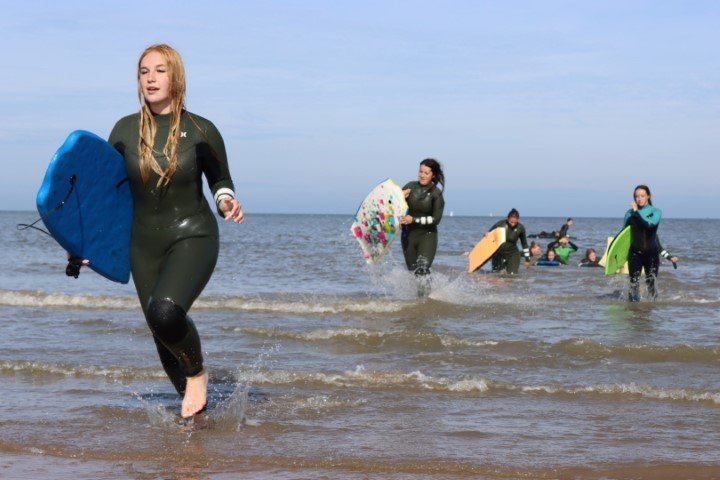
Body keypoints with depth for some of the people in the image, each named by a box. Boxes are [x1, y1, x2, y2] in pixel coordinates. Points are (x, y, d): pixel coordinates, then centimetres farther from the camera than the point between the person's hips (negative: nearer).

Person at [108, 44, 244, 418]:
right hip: (145, 244, 4)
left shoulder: (201, 131, -7)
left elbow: (220, 180, 7)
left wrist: (227, 202, -15)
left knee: (165, 311, -29)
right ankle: (196, 407, 25)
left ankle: (197, 373, -1)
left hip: (192, 236, -4)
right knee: (161, 332, 5)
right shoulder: (125, 130, 0)